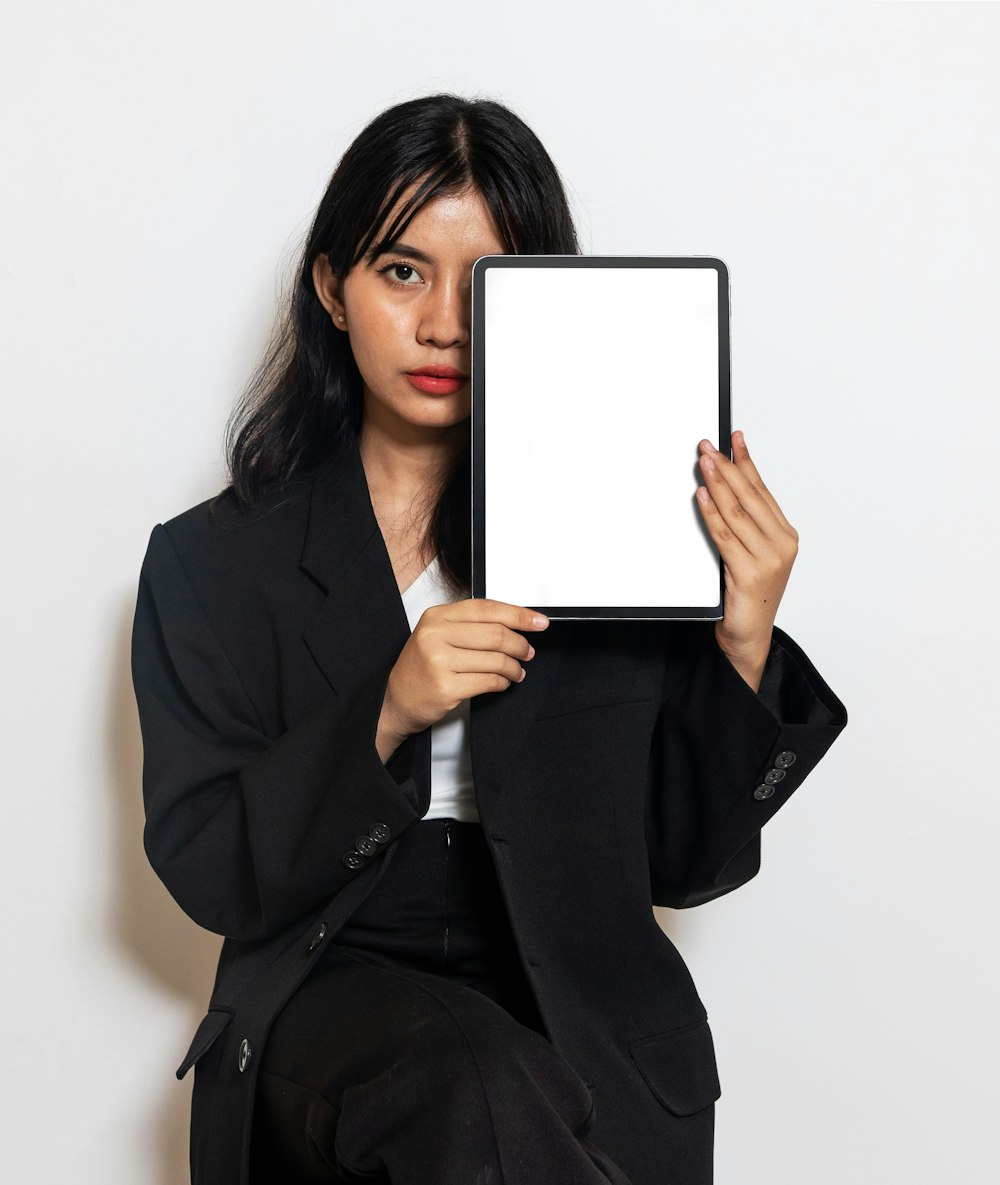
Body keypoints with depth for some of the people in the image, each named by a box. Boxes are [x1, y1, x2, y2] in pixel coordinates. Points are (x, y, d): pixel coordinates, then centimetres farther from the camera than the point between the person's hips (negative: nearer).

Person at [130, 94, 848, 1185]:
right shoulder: (213, 562, 4)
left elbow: (683, 863, 3)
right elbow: (204, 871, -3)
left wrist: (741, 646, -12)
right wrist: (384, 717, -18)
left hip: (579, 1016, 1)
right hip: (332, 998, -1)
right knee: (479, 1088, -32)